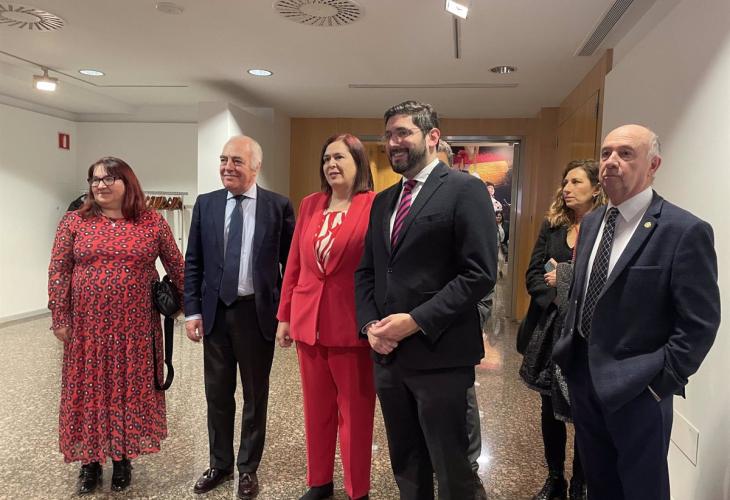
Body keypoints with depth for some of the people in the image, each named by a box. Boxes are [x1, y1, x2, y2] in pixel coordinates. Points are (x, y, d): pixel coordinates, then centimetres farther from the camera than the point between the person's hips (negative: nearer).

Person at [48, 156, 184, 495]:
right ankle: (90, 460, 27)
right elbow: (58, 272, 1)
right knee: (89, 389, 10)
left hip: (134, 326, 0)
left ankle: (123, 459, 26)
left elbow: (176, 267, 4)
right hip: (87, 325, 1)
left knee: (130, 388, 8)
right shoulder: (74, 222, 1)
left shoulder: (153, 223, 0)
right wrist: (59, 318, -4)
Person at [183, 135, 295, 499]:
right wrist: (192, 310, 0)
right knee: (217, 394, 15)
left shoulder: (278, 206, -6)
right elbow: (193, 262, 5)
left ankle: (248, 468, 31)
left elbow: (290, 263, -3)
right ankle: (220, 464, 36)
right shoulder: (205, 204, 3)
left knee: (255, 395, 12)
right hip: (215, 312, 3)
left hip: (257, 312, -2)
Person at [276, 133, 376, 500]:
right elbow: (294, 264, 10)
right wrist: (285, 315, 10)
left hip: (352, 325, -4)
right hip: (308, 321, 5)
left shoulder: (376, 206, -7)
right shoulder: (310, 205, 8)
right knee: (316, 409, 17)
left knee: (355, 412, 10)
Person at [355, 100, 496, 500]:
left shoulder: (465, 190, -7)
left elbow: (480, 273, -15)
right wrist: (370, 324, -2)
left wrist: (417, 321, -18)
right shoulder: (383, 200, 15)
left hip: (439, 356, -6)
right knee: (406, 467, 20)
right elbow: (366, 272, 15)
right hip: (387, 355, 7)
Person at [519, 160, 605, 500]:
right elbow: (533, 277, 2)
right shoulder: (552, 225, 6)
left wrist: (565, 278, -12)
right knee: (550, 408, 14)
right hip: (549, 330, 4)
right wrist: (558, 296, -13)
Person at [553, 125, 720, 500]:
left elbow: (700, 323, -16)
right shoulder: (591, 222, 7)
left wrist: (660, 382, -15)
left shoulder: (685, 231, -16)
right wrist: (568, 351, 10)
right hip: (581, 375, 6)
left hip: (637, 388, -6)